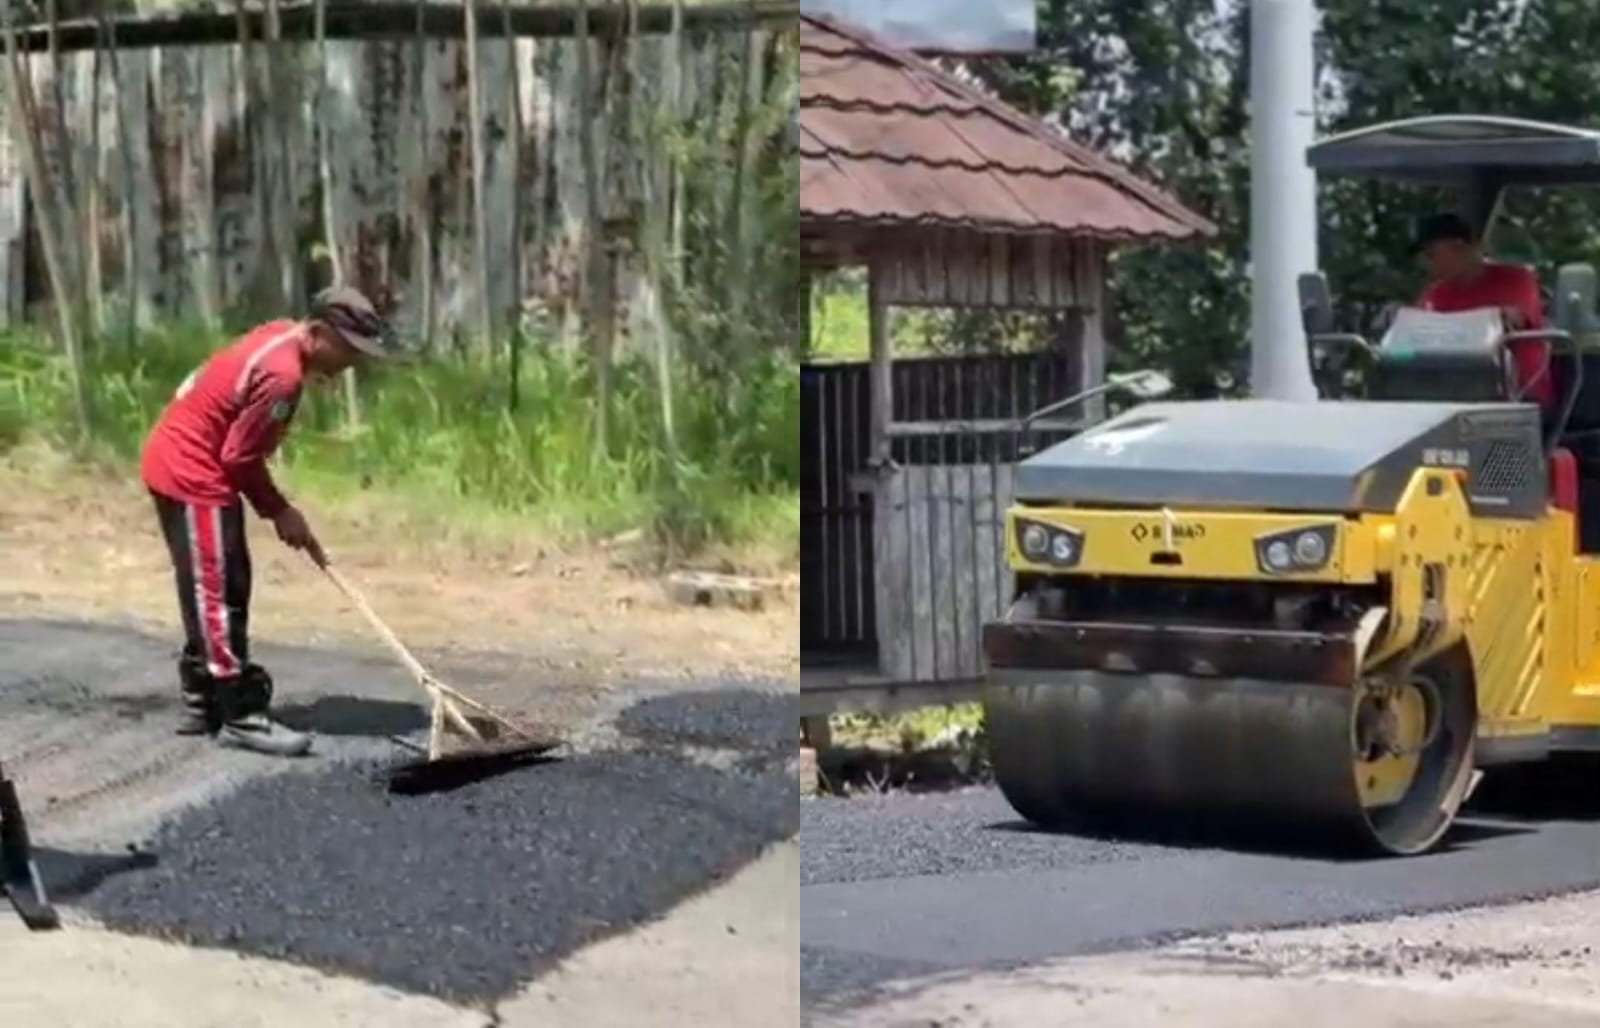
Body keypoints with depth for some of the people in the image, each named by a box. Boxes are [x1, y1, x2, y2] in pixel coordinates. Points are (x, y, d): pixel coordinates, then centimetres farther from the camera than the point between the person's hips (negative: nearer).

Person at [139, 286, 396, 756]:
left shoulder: (282, 337, 5)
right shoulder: (281, 374, -25)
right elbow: (240, 457, -19)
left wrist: (276, 508, 11)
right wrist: (279, 512, -7)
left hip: (180, 462, 10)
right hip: (191, 474, -10)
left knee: (216, 591, 15)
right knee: (216, 592, -8)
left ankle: (203, 702, 22)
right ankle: (240, 715, -7)